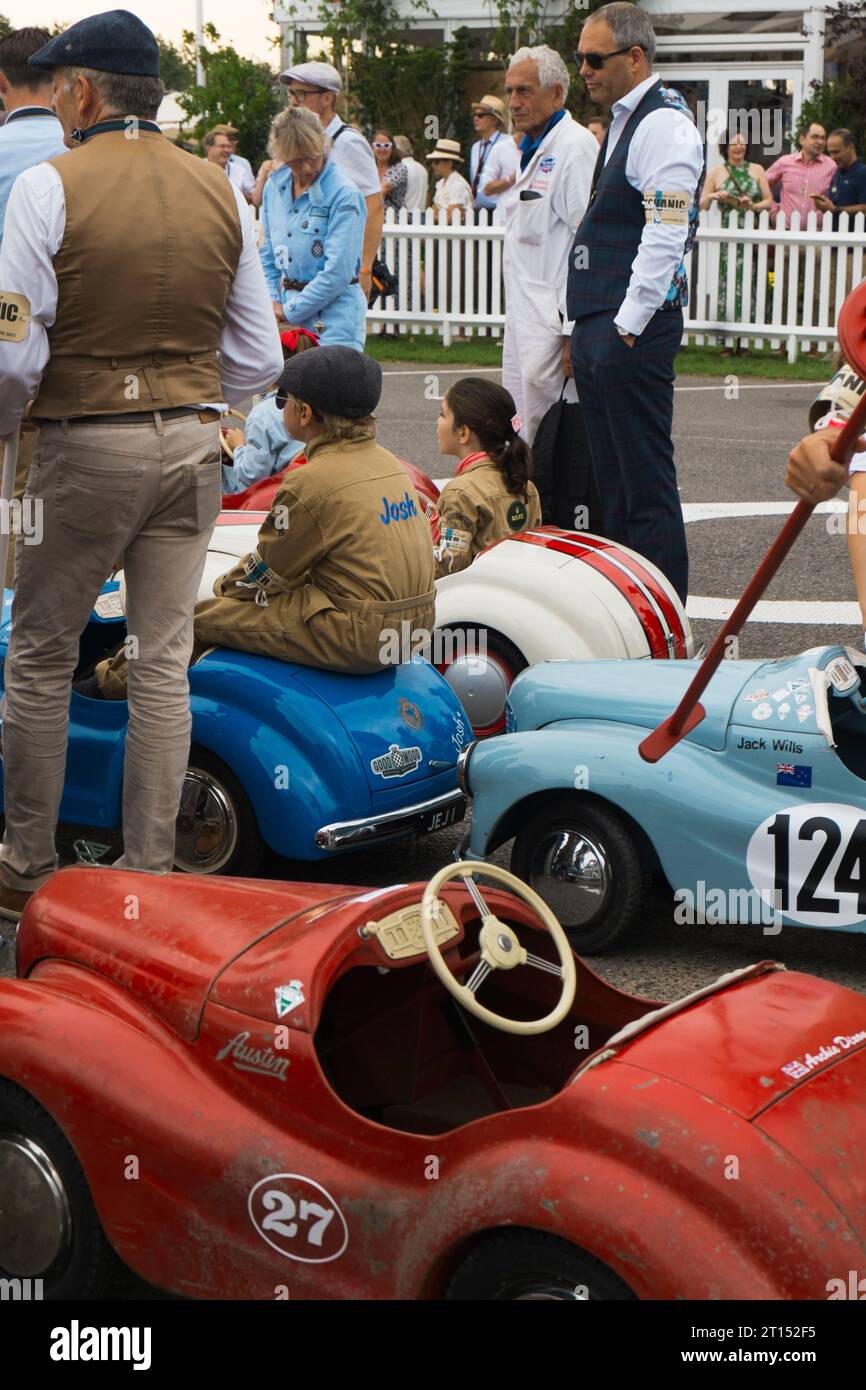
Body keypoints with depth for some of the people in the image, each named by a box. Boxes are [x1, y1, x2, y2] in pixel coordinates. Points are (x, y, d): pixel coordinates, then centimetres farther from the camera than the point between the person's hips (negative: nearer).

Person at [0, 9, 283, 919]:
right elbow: (259, 358, 6)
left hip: (85, 449, -4)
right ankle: (150, 868, 14)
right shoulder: (220, 193, 5)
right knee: (163, 663, 9)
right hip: (193, 443, 5)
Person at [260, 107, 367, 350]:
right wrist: (273, 302, 3)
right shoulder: (274, 186, 8)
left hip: (332, 313, -6)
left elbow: (338, 272, -16)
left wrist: (289, 311, -10)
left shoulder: (344, 194, -12)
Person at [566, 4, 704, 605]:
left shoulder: (664, 123, -12)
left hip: (634, 331, -10)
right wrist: (591, 328, 18)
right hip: (599, 326, 10)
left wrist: (628, 326, -19)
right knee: (612, 481, 14)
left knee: (647, 485, -5)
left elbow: (665, 236, -20)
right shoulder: (624, 121, 19)